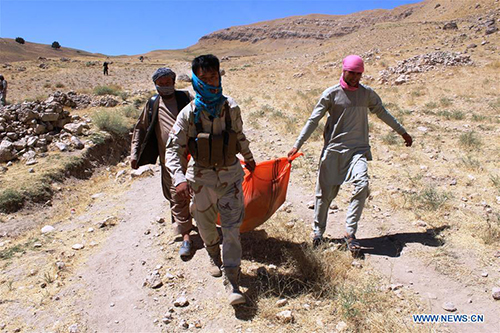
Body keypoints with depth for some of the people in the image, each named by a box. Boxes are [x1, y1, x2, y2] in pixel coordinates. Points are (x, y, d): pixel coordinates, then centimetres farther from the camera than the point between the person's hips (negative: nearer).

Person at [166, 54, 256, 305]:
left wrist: (249, 158, 27)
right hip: (201, 176, 0)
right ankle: (214, 257, 46)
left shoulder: (231, 107, -4)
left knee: (232, 227, -5)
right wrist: (180, 179, -25)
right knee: (205, 225, 15)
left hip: (230, 174, 0)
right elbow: (173, 148, -10)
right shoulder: (189, 113, -10)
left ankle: (232, 283, 2)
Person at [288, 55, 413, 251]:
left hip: (358, 148, 2)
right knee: (326, 191, 2)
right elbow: (314, 120, -2)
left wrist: (402, 132, 29)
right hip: (334, 149, -2)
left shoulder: (367, 93, 8)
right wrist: (298, 144, -7)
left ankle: (350, 232, -9)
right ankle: (318, 231, 23)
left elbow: (383, 113, 21)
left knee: (362, 185, -20)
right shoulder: (331, 94, -2)